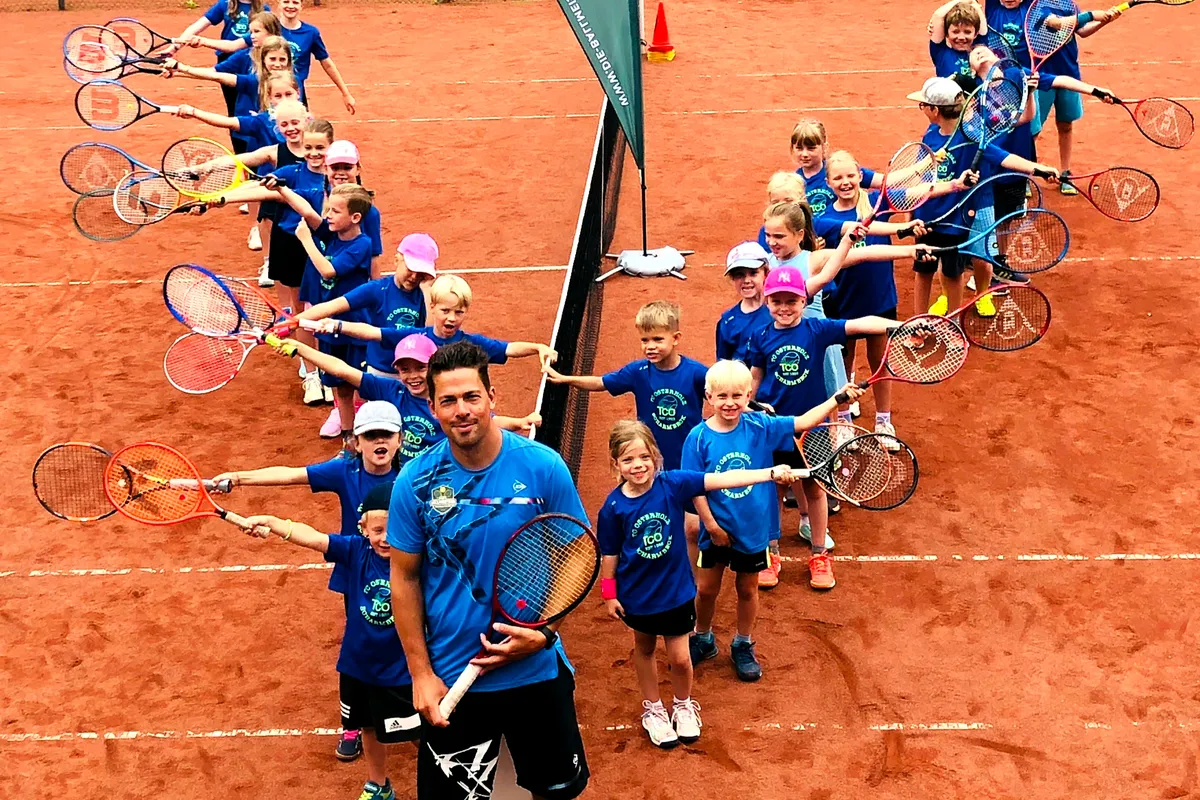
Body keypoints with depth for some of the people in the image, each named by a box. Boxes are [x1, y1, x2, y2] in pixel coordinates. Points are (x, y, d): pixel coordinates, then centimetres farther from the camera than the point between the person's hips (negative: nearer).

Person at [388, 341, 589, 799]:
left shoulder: (544, 467, -10)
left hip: (538, 671, 0)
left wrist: (543, 632, -16)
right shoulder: (416, 481, -8)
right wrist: (420, 673, -3)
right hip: (450, 679, 0)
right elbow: (405, 578, 0)